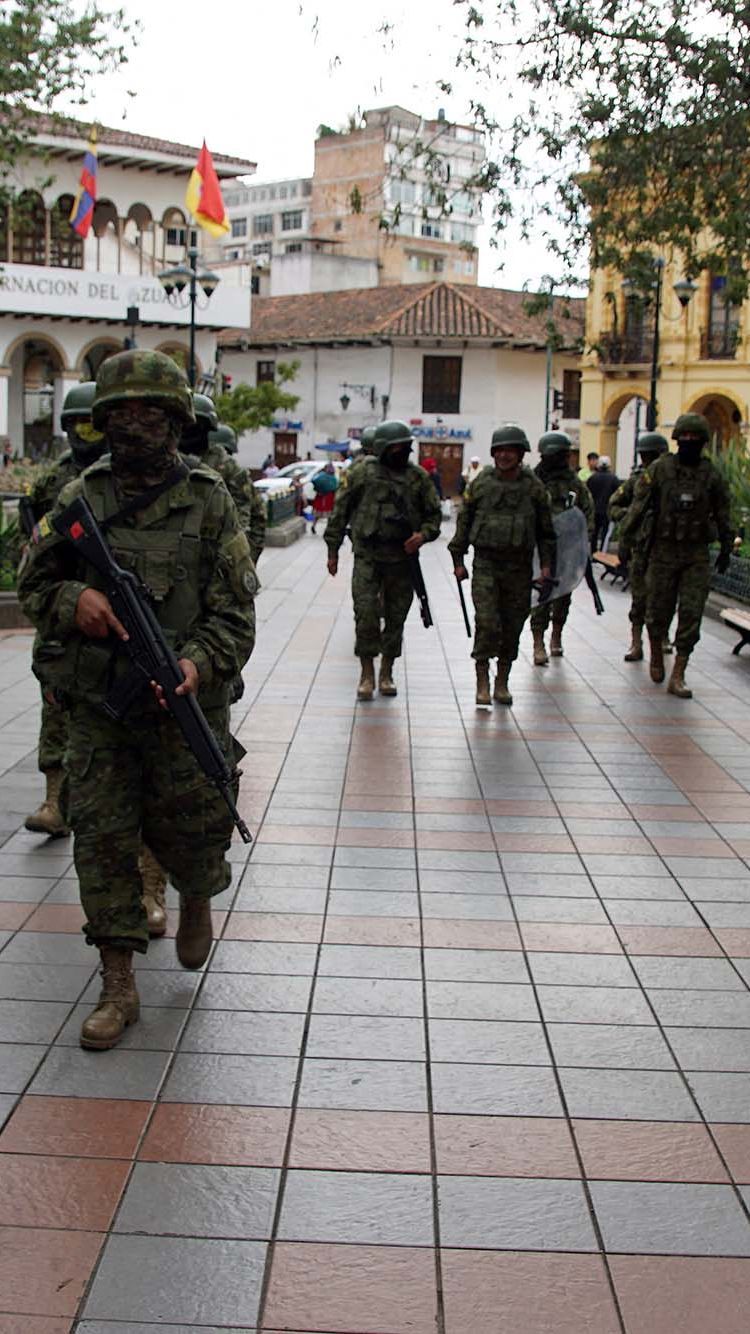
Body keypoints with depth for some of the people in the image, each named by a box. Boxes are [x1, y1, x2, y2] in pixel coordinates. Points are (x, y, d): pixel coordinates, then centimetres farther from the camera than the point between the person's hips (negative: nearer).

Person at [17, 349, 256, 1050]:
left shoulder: (209, 501, -2)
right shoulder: (80, 498, 4)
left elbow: (235, 612, -5)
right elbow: (31, 580, 10)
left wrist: (199, 664, -23)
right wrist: (71, 600, -12)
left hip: (184, 703, -2)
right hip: (98, 707, 2)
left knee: (187, 832, 6)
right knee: (102, 838, 2)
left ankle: (197, 899, 43)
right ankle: (118, 987, 14)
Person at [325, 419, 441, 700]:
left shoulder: (418, 477, 4)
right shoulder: (363, 472, 0)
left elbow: (433, 513, 12)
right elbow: (340, 510, 5)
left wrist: (424, 534, -9)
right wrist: (332, 550, 4)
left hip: (401, 558, 2)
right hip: (367, 556, -2)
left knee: (396, 617, 8)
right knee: (366, 614, -9)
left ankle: (386, 673, 22)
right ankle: (367, 674, 3)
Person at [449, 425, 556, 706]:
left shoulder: (533, 487, 4)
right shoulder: (481, 482, 2)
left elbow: (546, 528, 9)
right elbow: (464, 521, 7)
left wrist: (546, 563, 2)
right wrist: (458, 560, 4)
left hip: (519, 566, 2)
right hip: (486, 563, -1)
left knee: (512, 626, 7)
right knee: (486, 622, -12)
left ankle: (502, 684, 19)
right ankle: (482, 683, -4)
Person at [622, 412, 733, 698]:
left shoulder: (711, 476, 4)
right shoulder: (659, 469, -2)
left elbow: (722, 514, 12)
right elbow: (639, 505, -1)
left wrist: (726, 549, 14)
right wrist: (626, 539, -5)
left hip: (697, 555, 1)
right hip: (664, 550, -1)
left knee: (691, 615, -4)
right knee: (658, 610, 5)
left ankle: (677, 677, 1)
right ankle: (656, 658, 34)